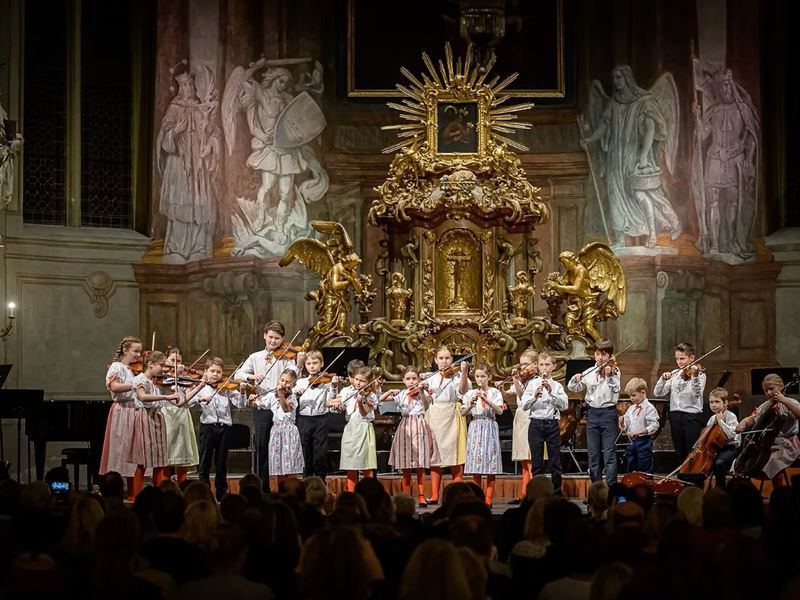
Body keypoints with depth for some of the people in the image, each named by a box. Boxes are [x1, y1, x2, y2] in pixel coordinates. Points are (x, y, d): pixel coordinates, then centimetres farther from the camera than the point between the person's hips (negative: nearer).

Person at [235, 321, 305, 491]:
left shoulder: (286, 357, 3)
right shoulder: (255, 357, 12)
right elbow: (238, 374, 7)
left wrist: (299, 365, -32)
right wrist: (251, 376, -13)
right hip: (263, 407, 2)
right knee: (262, 447, 3)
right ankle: (263, 487, 11)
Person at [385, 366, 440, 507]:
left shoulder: (422, 393, 1)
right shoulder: (400, 394, 8)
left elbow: (427, 403, -21)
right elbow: (381, 399, 5)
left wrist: (421, 391, -37)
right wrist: (390, 392, -12)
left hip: (419, 428, -2)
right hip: (405, 428, 2)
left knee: (420, 467, -3)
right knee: (405, 468, 4)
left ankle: (421, 497, 1)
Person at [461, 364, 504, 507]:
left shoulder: (494, 392, 2)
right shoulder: (470, 393, 8)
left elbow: (500, 411, -10)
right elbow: (463, 413, 3)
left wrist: (487, 400, -20)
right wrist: (471, 404, -14)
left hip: (489, 427, -2)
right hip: (475, 427, 2)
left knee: (490, 462, -2)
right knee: (475, 461, 1)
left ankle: (488, 499, 1)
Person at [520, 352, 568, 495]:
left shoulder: (557, 386, 7)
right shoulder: (532, 384, 5)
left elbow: (564, 405, -6)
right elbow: (524, 405, -2)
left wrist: (551, 393, -17)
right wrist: (535, 395, -19)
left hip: (552, 424, 0)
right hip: (536, 424, 0)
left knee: (555, 462, 2)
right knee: (537, 463, 3)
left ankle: (557, 494, 10)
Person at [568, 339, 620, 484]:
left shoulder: (614, 370, -3)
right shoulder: (589, 372, 8)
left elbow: (616, 389, -19)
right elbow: (573, 388, 7)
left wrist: (608, 376, -35)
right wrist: (575, 379, -13)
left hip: (608, 413, -5)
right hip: (592, 414, 5)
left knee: (609, 454, -7)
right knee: (593, 454, 9)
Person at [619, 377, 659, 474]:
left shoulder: (649, 408, -9)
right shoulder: (631, 409, 13)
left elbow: (654, 426, -19)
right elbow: (625, 429, 18)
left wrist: (637, 432, -24)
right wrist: (622, 424, -5)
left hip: (643, 441, -7)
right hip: (631, 442, 7)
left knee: (645, 472, -3)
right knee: (630, 471, 12)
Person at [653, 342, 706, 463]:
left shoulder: (699, 374, -4)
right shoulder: (674, 374, 10)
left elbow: (696, 394, -21)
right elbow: (658, 393, 4)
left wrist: (694, 376, -34)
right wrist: (663, 379, -12)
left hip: (693, 416, -5)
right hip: (676, 416, 5)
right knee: (679, 454, 11)